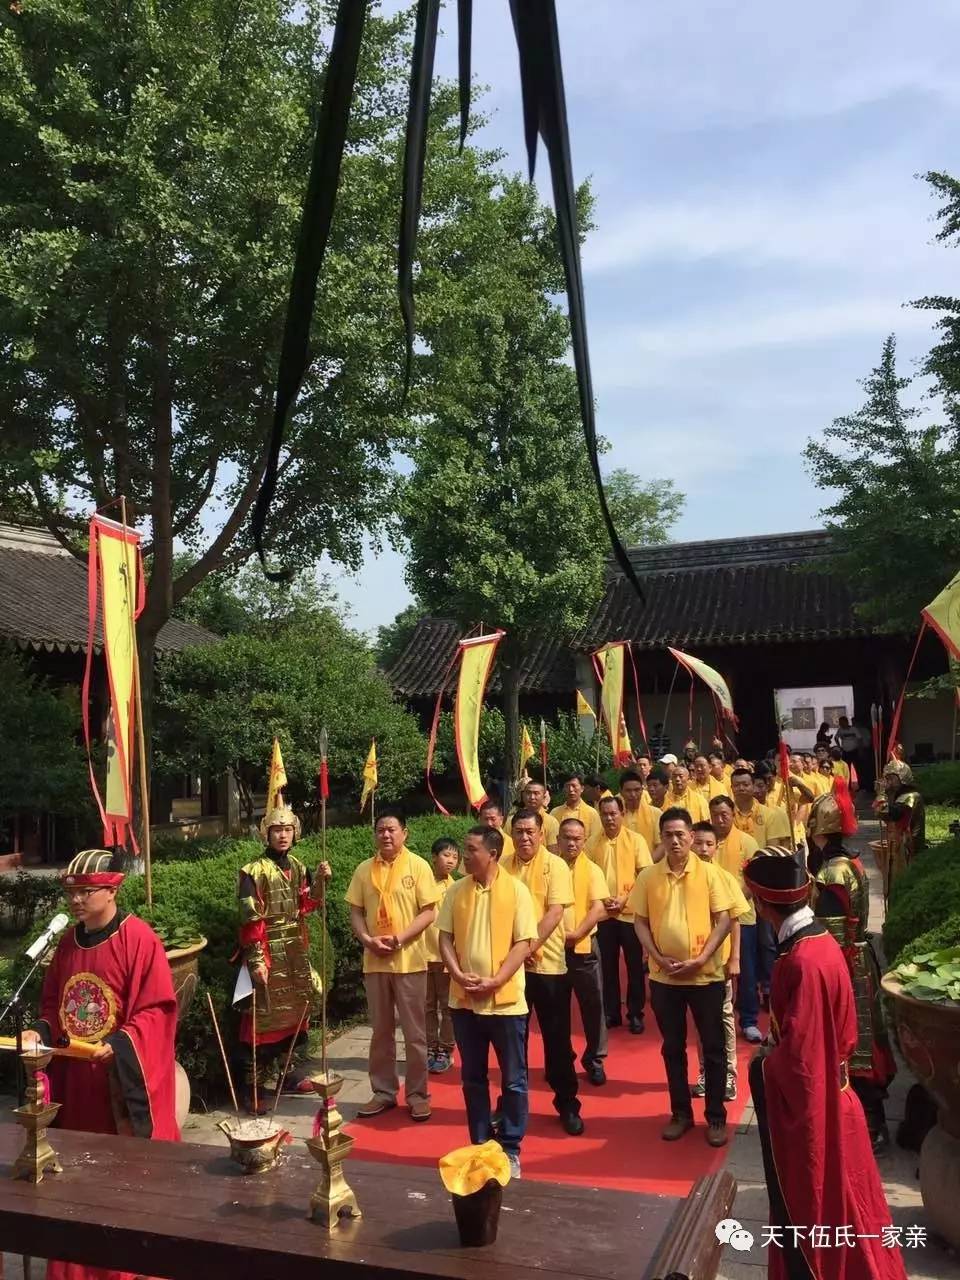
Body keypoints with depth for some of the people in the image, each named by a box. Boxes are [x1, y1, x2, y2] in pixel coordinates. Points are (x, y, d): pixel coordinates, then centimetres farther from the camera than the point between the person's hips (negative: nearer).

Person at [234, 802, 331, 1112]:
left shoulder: (297, 866, 8)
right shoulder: (254, 871, -12)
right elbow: (250, 920, -15)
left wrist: (320, 881, -4)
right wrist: (256, 960, -20)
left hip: (296, 951, 7)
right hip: (269, 952, -7)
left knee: (293, 1010, 14)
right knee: (264, 1015, -4)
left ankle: (287, 1073, 28)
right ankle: (249, 1086, 6)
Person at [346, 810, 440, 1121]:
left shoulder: (418, 866, -4)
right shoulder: (364, 869, 6)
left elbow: (429, 912, -7)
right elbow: (356, 911, 8)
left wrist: (399, 938, -18)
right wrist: (367, 939, -11)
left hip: (410, 960, -3)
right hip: (374, 961, 3)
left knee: (414, 1033, 4)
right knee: (380, 1031, 13)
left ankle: (417, 1094, 16)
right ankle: (383, 1091, 24)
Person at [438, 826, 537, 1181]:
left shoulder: (516, 890, -8)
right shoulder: (456, 891, 2)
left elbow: (523, 942, -9)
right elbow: (445, 938, 3)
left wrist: (496, 981, -18)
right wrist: (459, 975, -12)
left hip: (505, 1000, -3)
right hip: (464, 1000, 3)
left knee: (513, 1080, 7)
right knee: (472, 1079, 14)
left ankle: (510, 1149, 21)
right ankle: (480, 1145, 28)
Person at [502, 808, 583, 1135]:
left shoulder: (555, 865, -6)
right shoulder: (503, 866, 3)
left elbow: (555, 913, -13)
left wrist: (531, 947, -21)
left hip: (548, 963, -3)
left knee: (557, 1038, 7)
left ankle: (568, 1104, 20)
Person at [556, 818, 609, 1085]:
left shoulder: (592, 870, -3)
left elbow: (598, 909, -9)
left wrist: (575, 934, -17)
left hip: (583, 947, -1)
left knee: (592, 1004, 4)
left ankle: (594, 1060, 19)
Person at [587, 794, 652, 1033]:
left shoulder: (636, 840, -4)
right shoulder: (594, 843, 2)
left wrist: (625, 899, -15)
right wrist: (602, 898, -11)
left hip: (630, 912, -2)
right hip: (603, 914, 2)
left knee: (634, 966, 6)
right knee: (607, 966, 10)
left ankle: (635, 1014, 17)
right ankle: (611, 1013, 22)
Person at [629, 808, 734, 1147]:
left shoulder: (708, 873, -6)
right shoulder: (648, 876, 0)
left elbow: (724, 919, -6)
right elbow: (640, 922, 3)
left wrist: (701, 959, -15)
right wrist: (658, 958, -9)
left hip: (706, 975, -2)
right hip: (664, 977, 2)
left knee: (713, 1047, 7)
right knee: (672, 1048, 13)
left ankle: (716, 1117, 21)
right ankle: (680, 1113, 27)